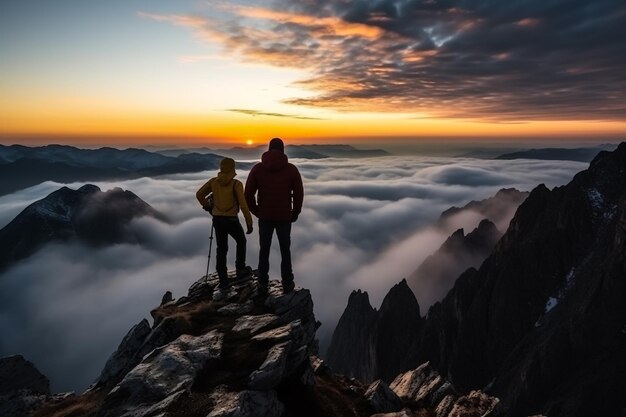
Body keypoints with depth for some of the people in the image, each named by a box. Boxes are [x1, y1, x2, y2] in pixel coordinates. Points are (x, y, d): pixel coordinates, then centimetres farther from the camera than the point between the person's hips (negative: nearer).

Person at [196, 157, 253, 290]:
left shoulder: (213, 181, -1)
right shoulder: (236, 184, -15)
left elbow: (199, 194, 7)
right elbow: (243, 205, -19)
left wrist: (206, 206, 25)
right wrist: (249, 223, -11)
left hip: (217, 220, 4)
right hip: (231, 220, -4)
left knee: (221, 249, 12)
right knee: (241, 241, 23)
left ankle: (223, 280, 13)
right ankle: (240, 270, 30)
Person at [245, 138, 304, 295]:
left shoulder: (257, 168, -4)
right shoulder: (291, 169, -7)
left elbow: (248, 195, -4)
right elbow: (299, 194, -6)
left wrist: (256, 212, 10)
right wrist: (295, 213, 8)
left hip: (264, 217, 1)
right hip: (284, 217, -1)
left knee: (264, 250, 14)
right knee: (285, 250, 14)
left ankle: (262, 285, 19)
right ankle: (287, 284, 20)